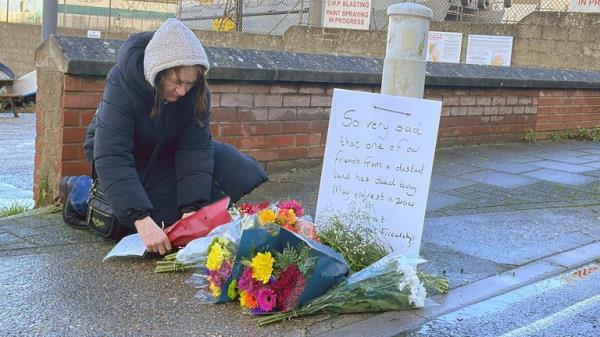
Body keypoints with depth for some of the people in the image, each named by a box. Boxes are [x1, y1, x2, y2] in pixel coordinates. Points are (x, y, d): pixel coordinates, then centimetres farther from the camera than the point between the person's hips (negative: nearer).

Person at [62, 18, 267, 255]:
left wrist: (192, 208, -39)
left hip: (167, 151, 4)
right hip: (129, 158, -4)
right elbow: (112, 158, -42)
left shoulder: (195, 92, -22)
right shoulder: (122, 84, -34)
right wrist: (142, 220, -53)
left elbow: (195, 147, -26)